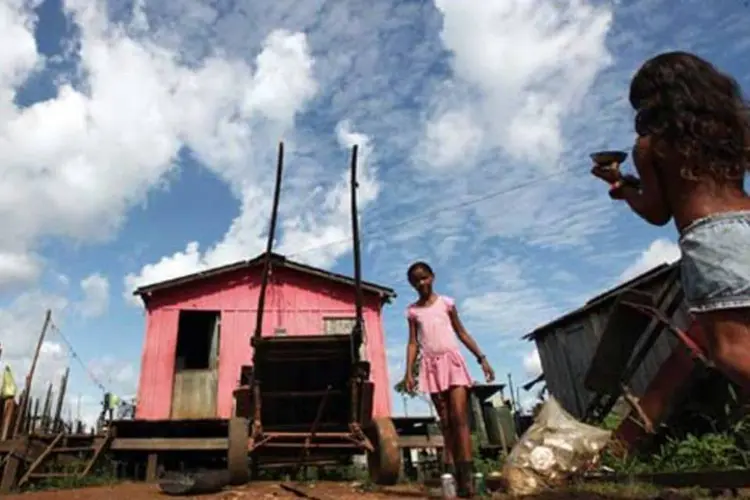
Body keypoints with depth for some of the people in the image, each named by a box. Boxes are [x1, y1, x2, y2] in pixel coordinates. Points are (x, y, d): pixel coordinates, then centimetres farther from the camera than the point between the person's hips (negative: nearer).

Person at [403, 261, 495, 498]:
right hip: (431, 365, 1)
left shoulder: (446, 302, 7)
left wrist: (482, 358, 4)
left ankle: (466, 476, -15)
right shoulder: (412, 311, 9)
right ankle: (452, 474, 4)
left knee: (459, 417, -12)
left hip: (452, 360, -1)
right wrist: (408, 372, -2)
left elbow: (462, 332, 10)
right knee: (446, 421, 2)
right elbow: (413, 343, 7)